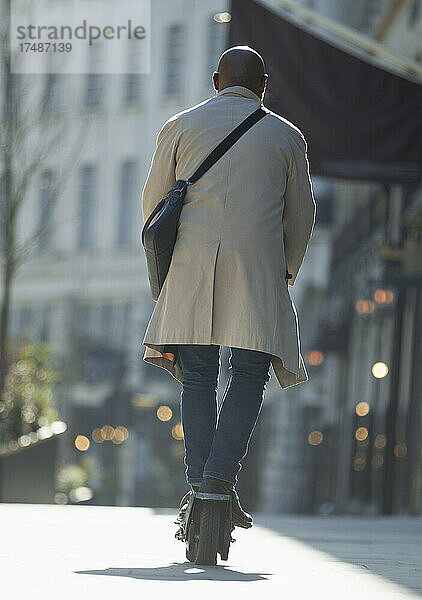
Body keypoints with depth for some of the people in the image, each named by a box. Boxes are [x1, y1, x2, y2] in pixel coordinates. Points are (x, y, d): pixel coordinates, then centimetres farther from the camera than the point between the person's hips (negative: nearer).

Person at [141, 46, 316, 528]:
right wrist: (285, 273, 30)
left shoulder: (181, 127, 13)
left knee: (197, 376, 5)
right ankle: (220, 476, -14)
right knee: (249, 375, 2)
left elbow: (152, 203, 16)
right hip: (257, 263, -1)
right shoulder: (286, 136, 13)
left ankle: (197, 485, -3)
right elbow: (300, 215, 16)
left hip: (190, 264, 1)